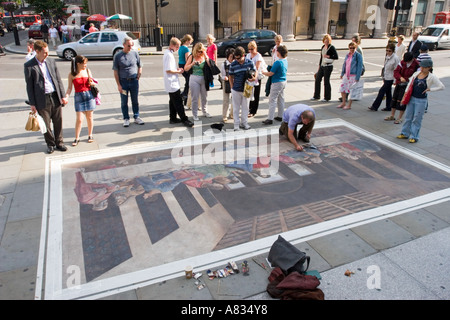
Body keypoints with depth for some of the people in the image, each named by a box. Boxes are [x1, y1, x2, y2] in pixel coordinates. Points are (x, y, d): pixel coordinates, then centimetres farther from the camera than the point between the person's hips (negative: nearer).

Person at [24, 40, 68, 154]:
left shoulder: (51, 61, 6)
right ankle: (50, 144, 25)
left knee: (58, 122, 10)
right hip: (42, 100, -3)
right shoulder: (29, 66, -6)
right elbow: (29, 86, -4)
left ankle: (59, 143, 26)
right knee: (46, 124, 8)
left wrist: (63, 96, 5)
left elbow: (58, 79, 9)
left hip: (55, 97, 3)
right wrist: (32, 103, -5)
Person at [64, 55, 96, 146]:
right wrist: (66, 97, -13)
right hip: (79, 97, -2)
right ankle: (76, 138, 8)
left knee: (89, 117, 8)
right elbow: (70, 87, 0)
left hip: (89, 95, 2)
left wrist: (91, 83, -12)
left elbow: (92, 83, 11)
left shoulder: (87, 71, 3)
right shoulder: (72, 74, -3)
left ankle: (90, 135, 24)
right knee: (79, 119, -5)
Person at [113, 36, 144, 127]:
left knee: (135, 101, 9)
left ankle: (136, 117, 21)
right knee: (124, 102, 6)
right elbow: (115, 72, -3)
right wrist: (118, 85, -8)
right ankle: (126, 119, 17)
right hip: (123, 82, -1)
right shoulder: (118, 56, -4)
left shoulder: (135, 53, 2)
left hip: (134, 81, 1)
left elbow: (140, 66, 13)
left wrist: (138, 78, 2)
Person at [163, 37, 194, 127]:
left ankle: (173, 118, 23)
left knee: (173, 101, 16)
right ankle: (184, 119, -3)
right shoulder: (169, 55, -18)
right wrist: (178, 71, -11)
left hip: (172, 83, 10)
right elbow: (168, 70, -23)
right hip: (172, 84, -10)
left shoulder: (169, 53, 14)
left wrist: (177, 69, 9)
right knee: (178, 102, -6)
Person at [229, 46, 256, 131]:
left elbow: (255, 71, 6)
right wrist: (232, 87, 1)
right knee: (236, 108, 7)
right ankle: (236, 124, 18)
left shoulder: (249, 62, -5)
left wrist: (254, 78, -16)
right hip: (236, 90, -1)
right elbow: (231, 76, 4)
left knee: (245, 107, 12)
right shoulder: (233, 65, -7)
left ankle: (244, 123, 26)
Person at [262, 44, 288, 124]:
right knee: (281, 99, 16)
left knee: (272, 100, -5)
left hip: (277, 83, -9)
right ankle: (280, 116, 24)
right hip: (283, 81, 9)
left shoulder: (278, 62, -22)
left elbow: (270, 74, -19)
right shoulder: (285, 61, 5)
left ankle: (270, 119, -5)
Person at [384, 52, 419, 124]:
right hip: (399, 84, 5)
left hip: (407, 85, -5)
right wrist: (400, 77, -23)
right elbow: (396, 72, -4)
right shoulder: (402, 62, -1)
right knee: (394, 99, 11)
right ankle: (392, 116, 25)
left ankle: (399, 118, 9)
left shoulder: (416, 65, -13)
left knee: (401, 101, -3)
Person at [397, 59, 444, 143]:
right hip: (411, 98, 4)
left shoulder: (432, 77, -8)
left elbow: (442, 87, -7)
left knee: (417, 119, 1)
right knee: (408, 117, 11)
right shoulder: (417, 73, 3)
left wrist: (430, 89, -11)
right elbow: (410, 85, 10)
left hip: (421, 100, -4)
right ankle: (405, 133, 23)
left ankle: (414, 137, 10)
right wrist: (405, 95, 5)